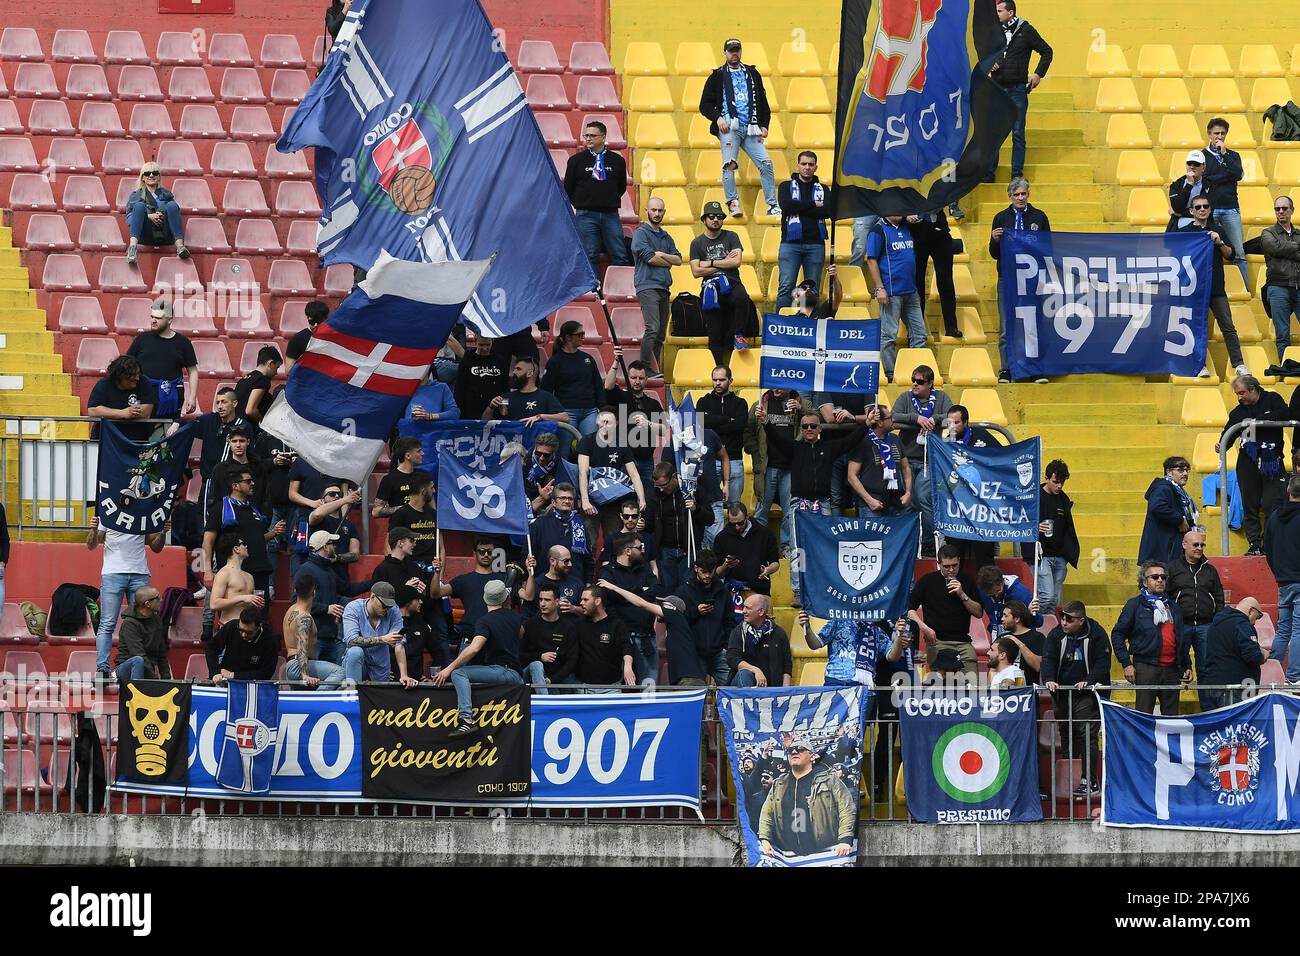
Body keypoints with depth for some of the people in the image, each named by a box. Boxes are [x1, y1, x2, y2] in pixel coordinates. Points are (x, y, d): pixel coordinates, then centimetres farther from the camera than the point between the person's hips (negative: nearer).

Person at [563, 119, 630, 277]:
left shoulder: (617, 161, 7)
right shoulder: (576, 160, 4)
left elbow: (622, 187, 18)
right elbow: (568, 189, 11)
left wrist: (610, 201, 12)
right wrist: (581, 204, 8)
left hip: (610, 215, 1)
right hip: (585, 215, -1)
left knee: (620, 256, -2)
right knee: (589, 257, -3)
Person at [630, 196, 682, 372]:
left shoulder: (666, 237, 21)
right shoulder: (641, 233, 0)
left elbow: (678, 259, 11)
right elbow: (649, 258, -12)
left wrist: (661, 255, -6)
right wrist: (668, 262, 3)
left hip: (663, 288, 8)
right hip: (647, 286, -8)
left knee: (661, 332, 5)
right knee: (653, 328, -19)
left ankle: (655, 368, 7)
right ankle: (645, 367, -20)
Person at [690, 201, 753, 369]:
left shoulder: (731, 237, 10)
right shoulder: (697, 243, 10)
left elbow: (736, 262, -4)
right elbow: (696, 271, 0)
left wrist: (710, 263, -3)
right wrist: (724, 263, -1)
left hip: (731, 284, -1)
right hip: (710, 287, 1)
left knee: (742, 299, -38)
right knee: (715, 334, -3)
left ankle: (738, 335, -19)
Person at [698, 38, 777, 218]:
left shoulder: (752, 73, 21)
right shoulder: (718, 76, 11)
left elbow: (762, 101, 23)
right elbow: (705, 105, 9)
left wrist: (764, 125, 12)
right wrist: (717, 117, -9)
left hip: (751, 129, 3)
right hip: (729, 127, -3)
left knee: (766, 163, -7)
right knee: (729, 165, -19)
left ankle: (772, 206, -2)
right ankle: (733, 203, -16)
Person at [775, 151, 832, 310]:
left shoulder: (823, 189, 15)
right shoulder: (787, 186, 12)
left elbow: (827, 211, -4)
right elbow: (786, 205, -9)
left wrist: (799, 208, -8)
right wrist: (813, 204, -5)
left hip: (815, 244, 2)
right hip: (791, 243, -2)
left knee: (813, 289, 2)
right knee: (785, 287, -10)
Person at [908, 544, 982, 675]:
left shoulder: (967, 582, 13)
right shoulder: (928, 580, 7)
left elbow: (979, 612, 9)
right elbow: (910, 609, 5)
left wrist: (962, 595, -5)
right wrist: (925, 628, -8)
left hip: (963, 641, 2)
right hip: (937, 642, -2)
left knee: (973, 679, -14)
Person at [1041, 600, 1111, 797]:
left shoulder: (1096, 635, -7)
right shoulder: (1056, 634, 2)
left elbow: (1103, 663, -8)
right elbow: (1048, 659, -3)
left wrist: (1089, 681, -22)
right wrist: (1049, 679, -22)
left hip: (1087, 693, -4)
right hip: (1062, 692, 4)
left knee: (1087, 736, -10)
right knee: (1066, 736, 7)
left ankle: (1090, 781, -7)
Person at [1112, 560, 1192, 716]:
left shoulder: (1174, 608, 18)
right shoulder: (1135, 605, 3)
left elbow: (1183, 639, 25)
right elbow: (1118, 634, 1)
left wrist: (1187, 666, 16)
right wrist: (1126, 663, -8)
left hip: (1171, 669, 5)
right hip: (1146, 667, -5)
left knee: (1172, 717, 6)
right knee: (1144, 715, -7)